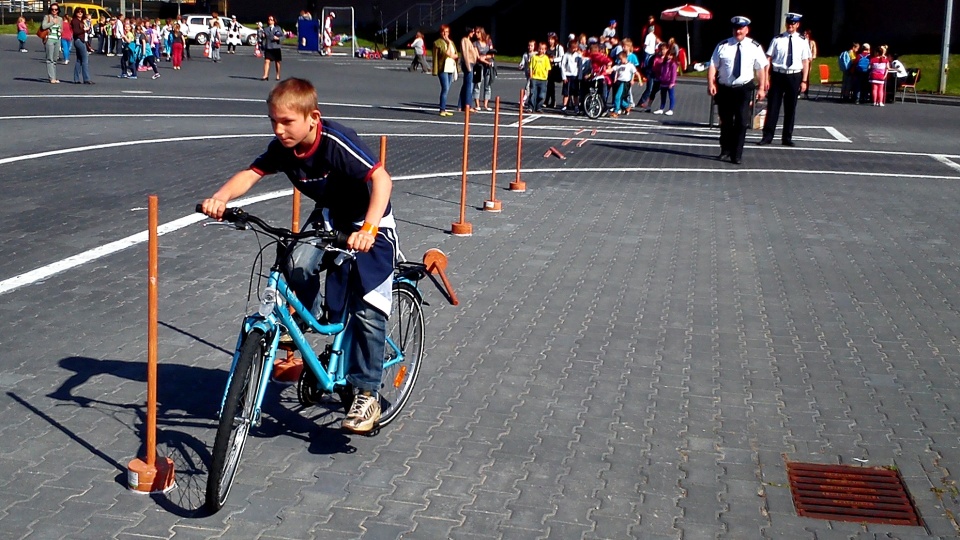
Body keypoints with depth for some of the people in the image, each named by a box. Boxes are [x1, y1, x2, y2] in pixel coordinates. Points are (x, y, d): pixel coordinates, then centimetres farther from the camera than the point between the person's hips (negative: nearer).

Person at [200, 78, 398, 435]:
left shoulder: (337, 142, -30)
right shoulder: (282, 148, -11)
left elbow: (381, 179, -38)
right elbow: (250, 174, -13)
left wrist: (367, 229, -51)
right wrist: (220, 198, -34)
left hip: (370, 222, -5)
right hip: (329, 217, 6)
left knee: (368, 309, -13)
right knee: (299, 265, -26)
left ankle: (366, 395, -3)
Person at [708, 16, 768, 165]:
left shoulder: (754, 47, 1)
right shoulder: (722, 46, 1)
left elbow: (761, 68, 2)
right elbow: (713, 65, -3)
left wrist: (761, 87, -4)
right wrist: (711, 83, -15)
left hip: (744, 89, -1)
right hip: (724, 89, 1)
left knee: (741, 122, -4)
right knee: (726, 122, 11)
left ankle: (737, 155, 5)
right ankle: (725, 151, 28)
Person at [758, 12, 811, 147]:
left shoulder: (802, 41, 3)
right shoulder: (777, 40, -1)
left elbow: (806, 61, 2)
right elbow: (768, 59, -2)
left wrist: (804, 81, -4)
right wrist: (766, 78, -8)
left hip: (794, 76, 1)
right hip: (778, 75, -1)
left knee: (790, 108, 9)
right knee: (772, 106, 2)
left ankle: (787, 138, 19)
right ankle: (767, 136, 10)